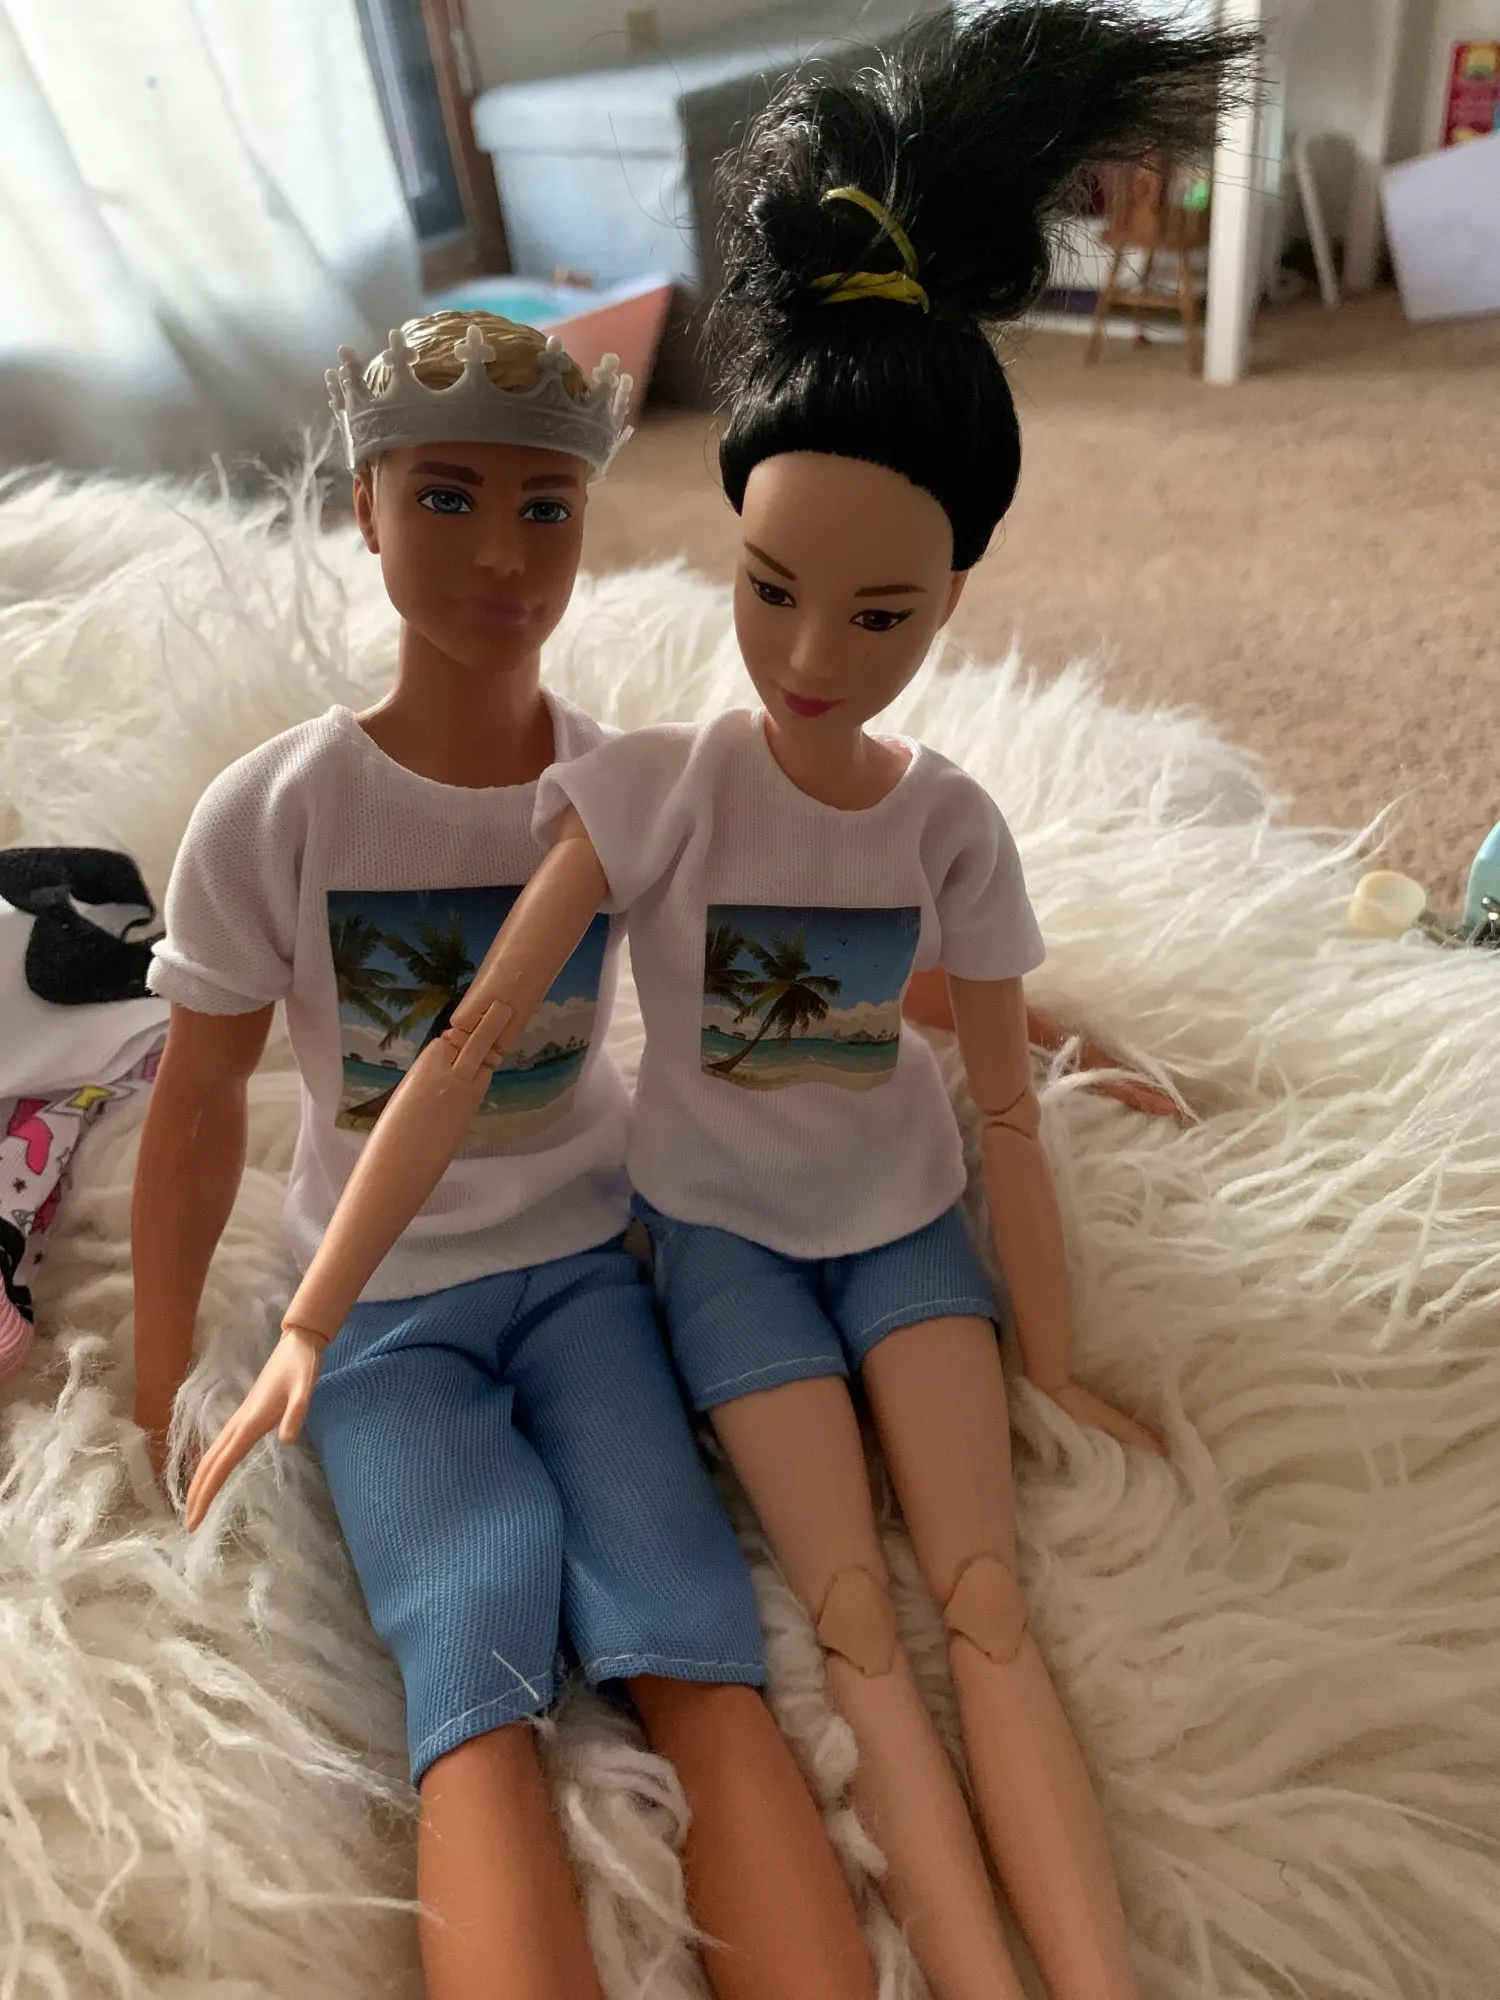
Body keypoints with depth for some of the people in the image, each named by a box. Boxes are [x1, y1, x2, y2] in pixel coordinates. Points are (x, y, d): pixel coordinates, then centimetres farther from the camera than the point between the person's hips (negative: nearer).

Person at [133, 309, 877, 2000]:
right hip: (380, 1305, -1)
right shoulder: (268, 817, -11)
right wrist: (160, 1387, 1)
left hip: (581, 1262, 2)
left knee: (694, 1653, -20)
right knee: (477, 1645, -24)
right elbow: (199, 1101, -2)